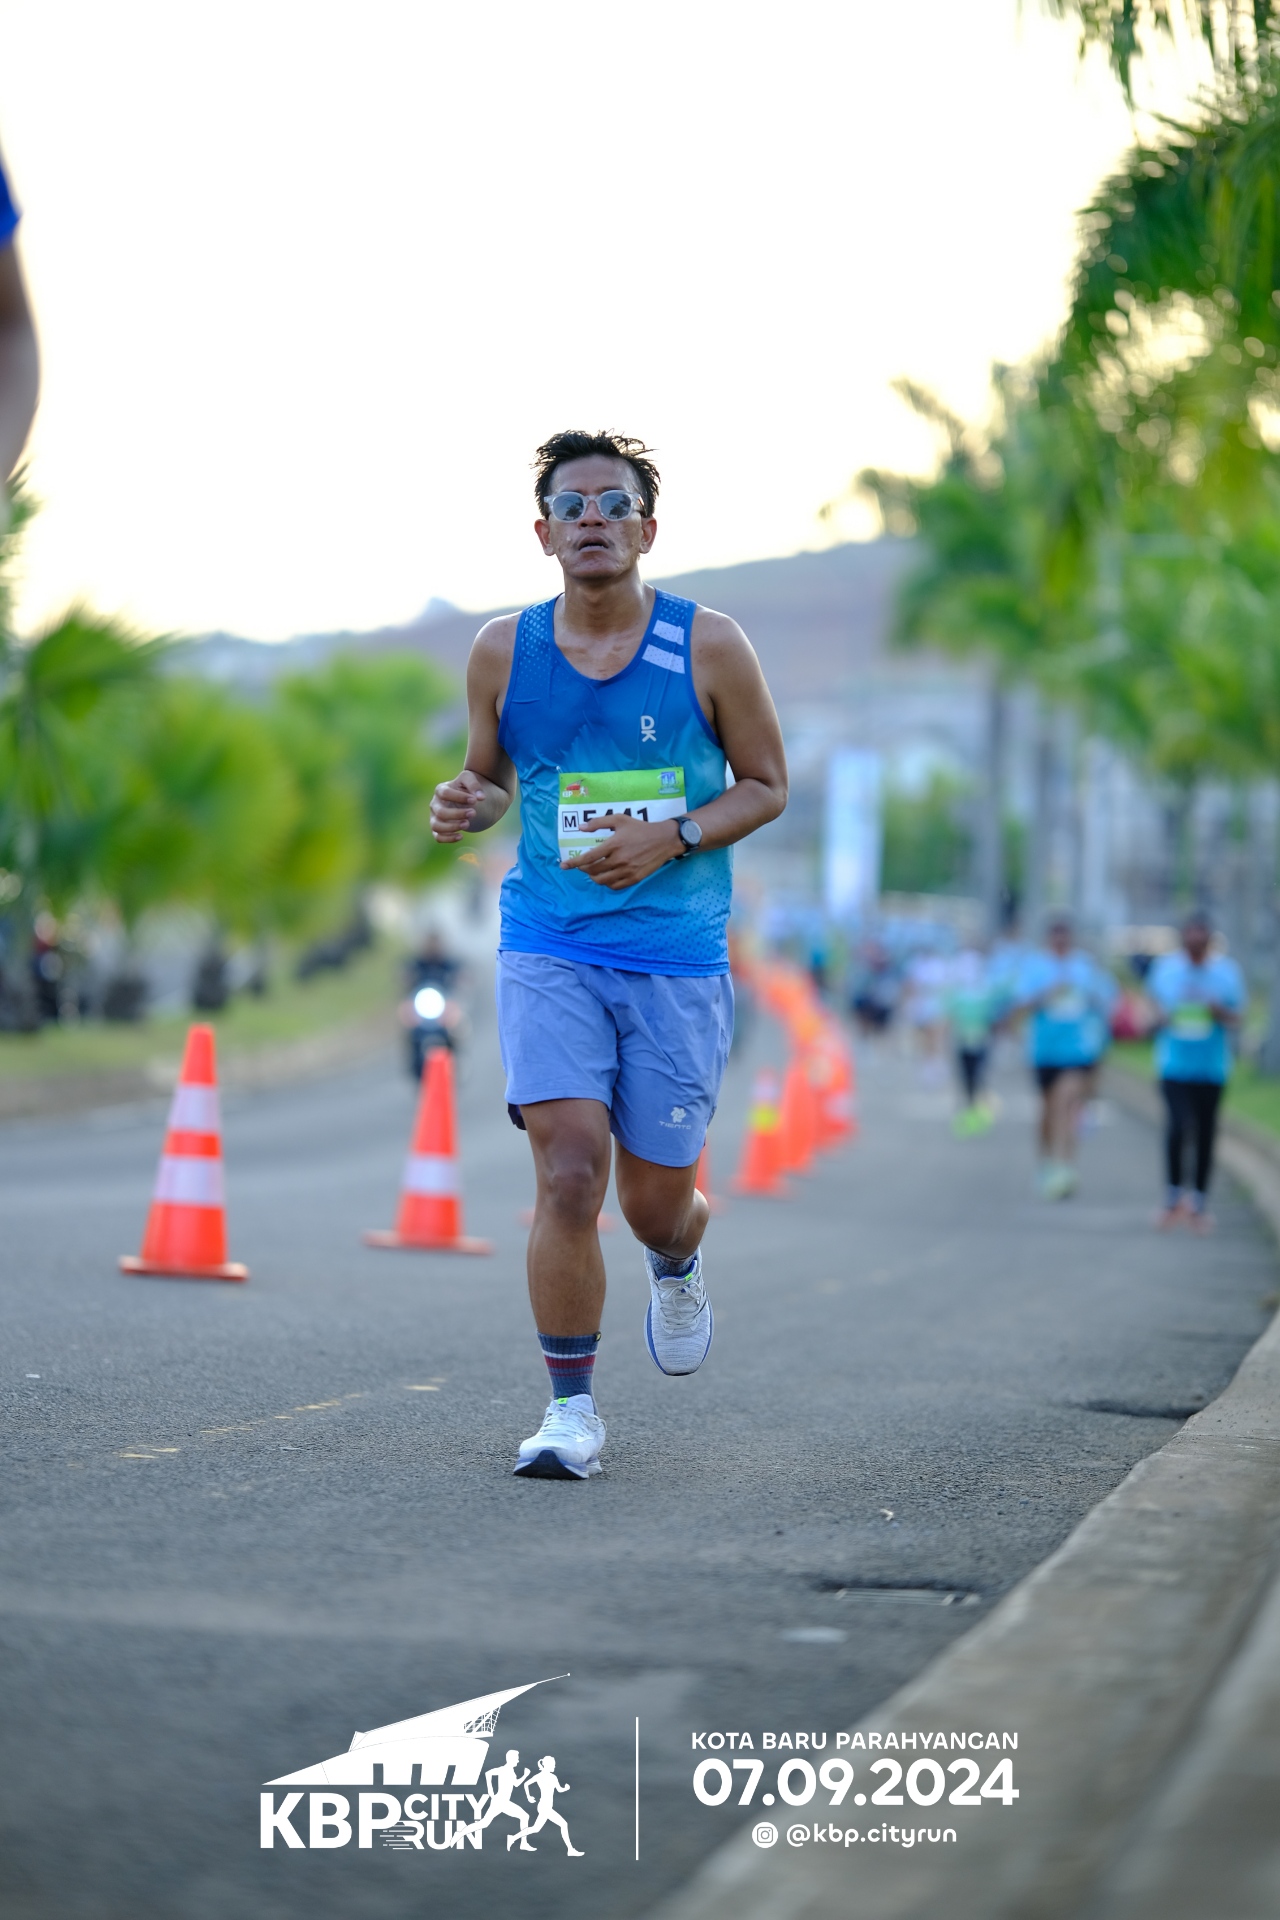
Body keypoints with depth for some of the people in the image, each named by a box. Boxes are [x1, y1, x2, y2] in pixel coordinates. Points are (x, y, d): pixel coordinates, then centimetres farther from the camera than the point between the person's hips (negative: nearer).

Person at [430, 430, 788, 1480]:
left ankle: (677, 1265, 46)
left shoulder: (709, 647, -4)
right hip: (548, 949, 0)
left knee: (656, 1200, 6)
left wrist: (672, 838, -13)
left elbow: (768, 786, 4)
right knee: (569, 1170, -16)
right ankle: (573, 1409, -2)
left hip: (677, 958, 0)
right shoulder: (503, 651, 1)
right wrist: (467, 804, -9)